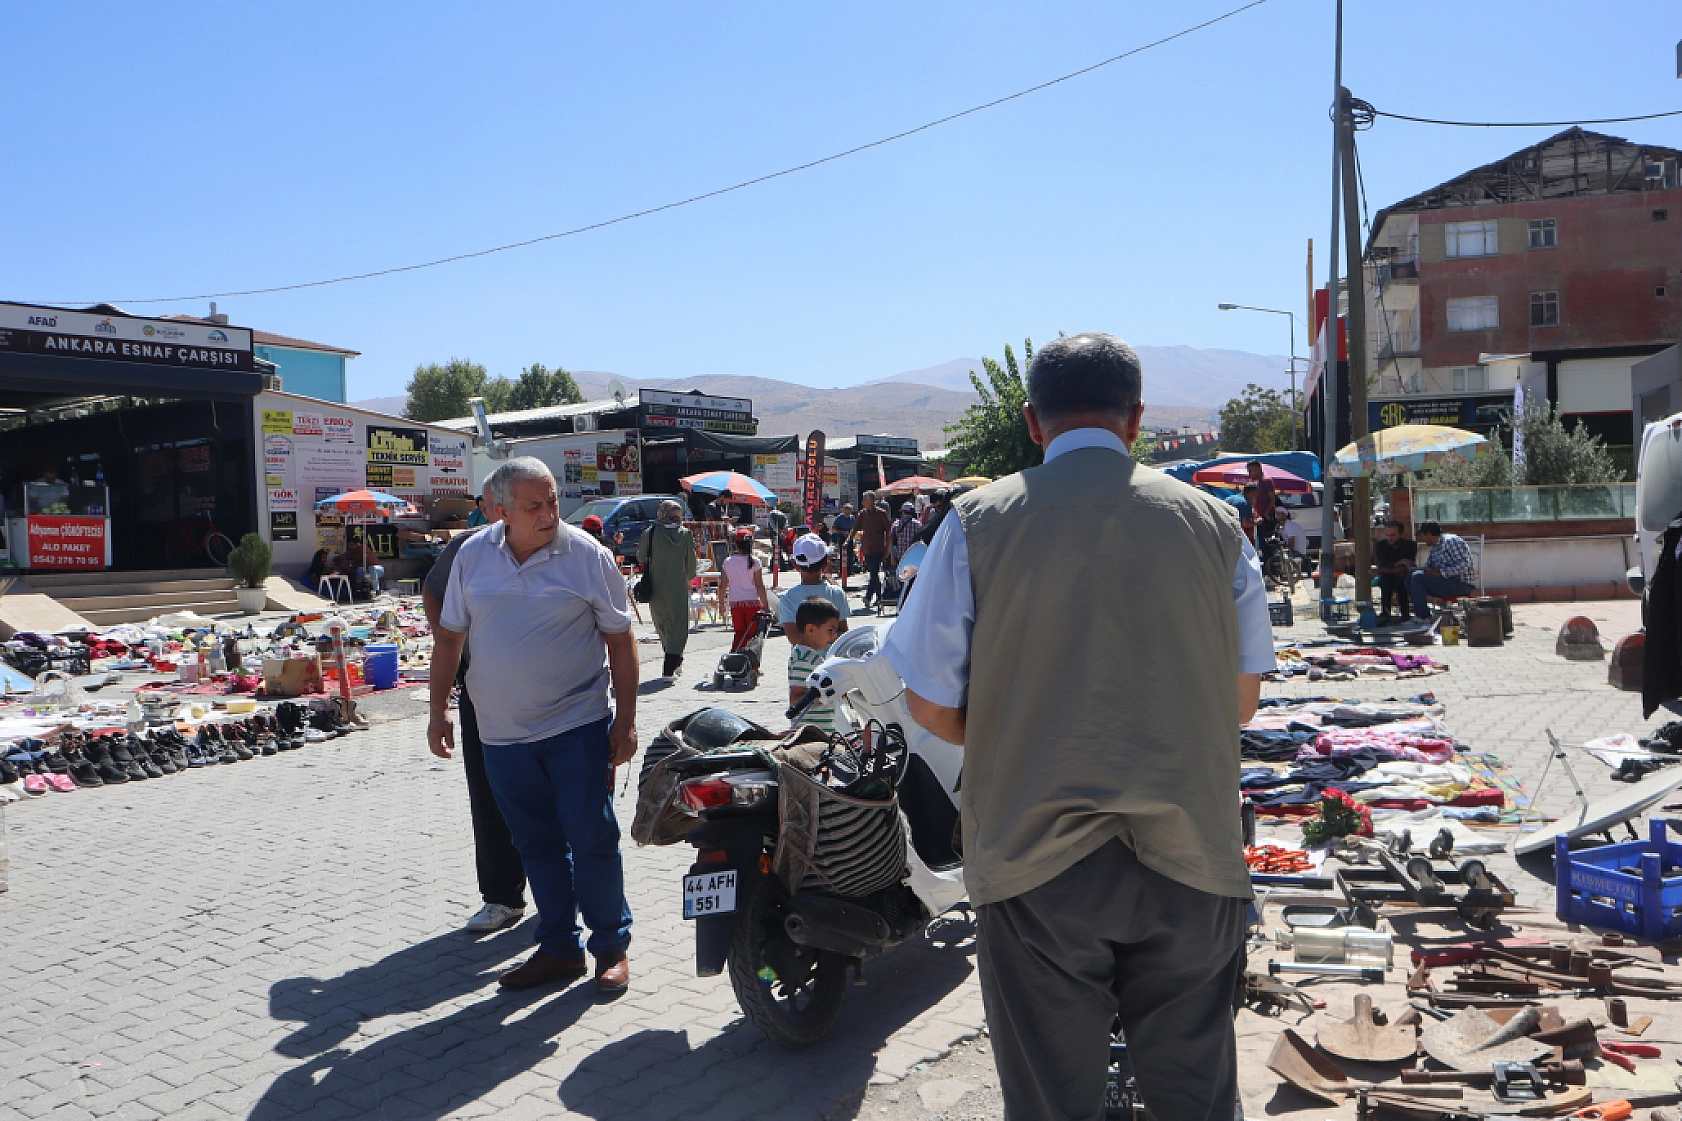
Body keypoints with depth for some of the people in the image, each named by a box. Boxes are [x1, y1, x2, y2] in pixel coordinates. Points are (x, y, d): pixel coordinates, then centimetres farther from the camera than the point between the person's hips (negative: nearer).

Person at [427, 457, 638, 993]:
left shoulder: (587, 555, -7)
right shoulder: (473, 556, 3)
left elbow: (620, 638, -3)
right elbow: (450, 634, 10)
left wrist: (626, 718, -6)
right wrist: (439, 708, 5)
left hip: (578, 726, -4)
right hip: (503, 732, 4)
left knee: (592, 838, -1)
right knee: (536, 844, 12)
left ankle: (611, 946, 16)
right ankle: (559, 948, 26)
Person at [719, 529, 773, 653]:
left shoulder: (728, 562, 2)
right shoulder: (754, 562, -7)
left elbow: (722, 586, 6)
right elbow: (760, 586, -9)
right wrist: (766, 605, -4)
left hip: (735, 602, 3)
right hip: (752, 602, -3)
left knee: (739, 633, 11)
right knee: (753, 634, 6)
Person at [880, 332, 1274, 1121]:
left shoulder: (978, 522, -4)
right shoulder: (1213, 522, 3)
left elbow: (931, 705, -2)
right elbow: (1241, 700, 9)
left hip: (1037, 857, -2)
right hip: (1188, 857, 2)